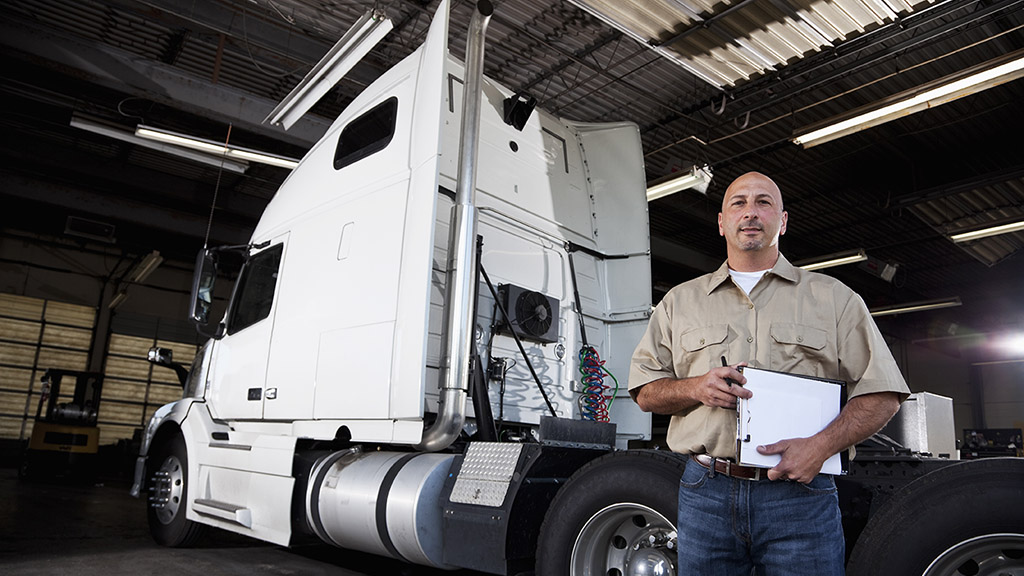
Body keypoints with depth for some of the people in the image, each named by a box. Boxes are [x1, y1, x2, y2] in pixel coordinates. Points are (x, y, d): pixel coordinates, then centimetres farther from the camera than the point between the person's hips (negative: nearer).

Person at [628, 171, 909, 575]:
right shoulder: (681, 301, 13)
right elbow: (645, 393, 12)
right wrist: (696, 388, -9)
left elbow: (881, 395, 5)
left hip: (799, 497, -1)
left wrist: (821, 446, -12)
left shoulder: (832, 297, 10)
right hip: (706, 493, 1)